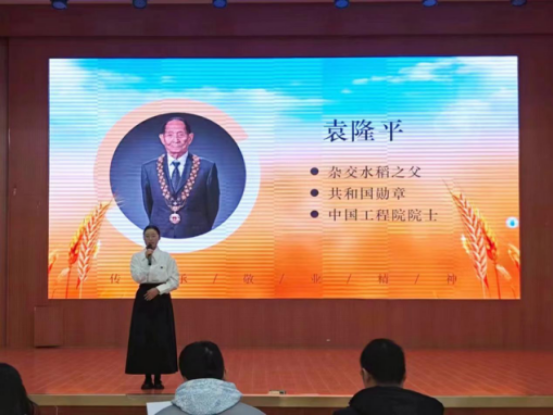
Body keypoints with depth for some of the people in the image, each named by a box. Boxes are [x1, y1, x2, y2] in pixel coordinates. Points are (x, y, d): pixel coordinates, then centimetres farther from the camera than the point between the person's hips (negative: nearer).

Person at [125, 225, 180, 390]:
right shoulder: (137, 257, 2)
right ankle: (147, 378, 9)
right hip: (143, 298, 1)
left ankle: (158, 378, 9)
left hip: (161, 299, -1)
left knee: (161, 339, -2)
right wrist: (146, 258, -15)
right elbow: (138, 278, -13)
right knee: (143, 339, -2)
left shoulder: (167, 257, 0)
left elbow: (174, 282, -2)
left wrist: (158, 289, -14)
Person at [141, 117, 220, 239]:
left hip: (195, 238, -1)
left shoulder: (207, 168, -6)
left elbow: (212, 208, 2)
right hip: (160, 238, 1)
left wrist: (202, 231, 7)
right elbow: (148, 206, 10)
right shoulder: (148, 169, 0)